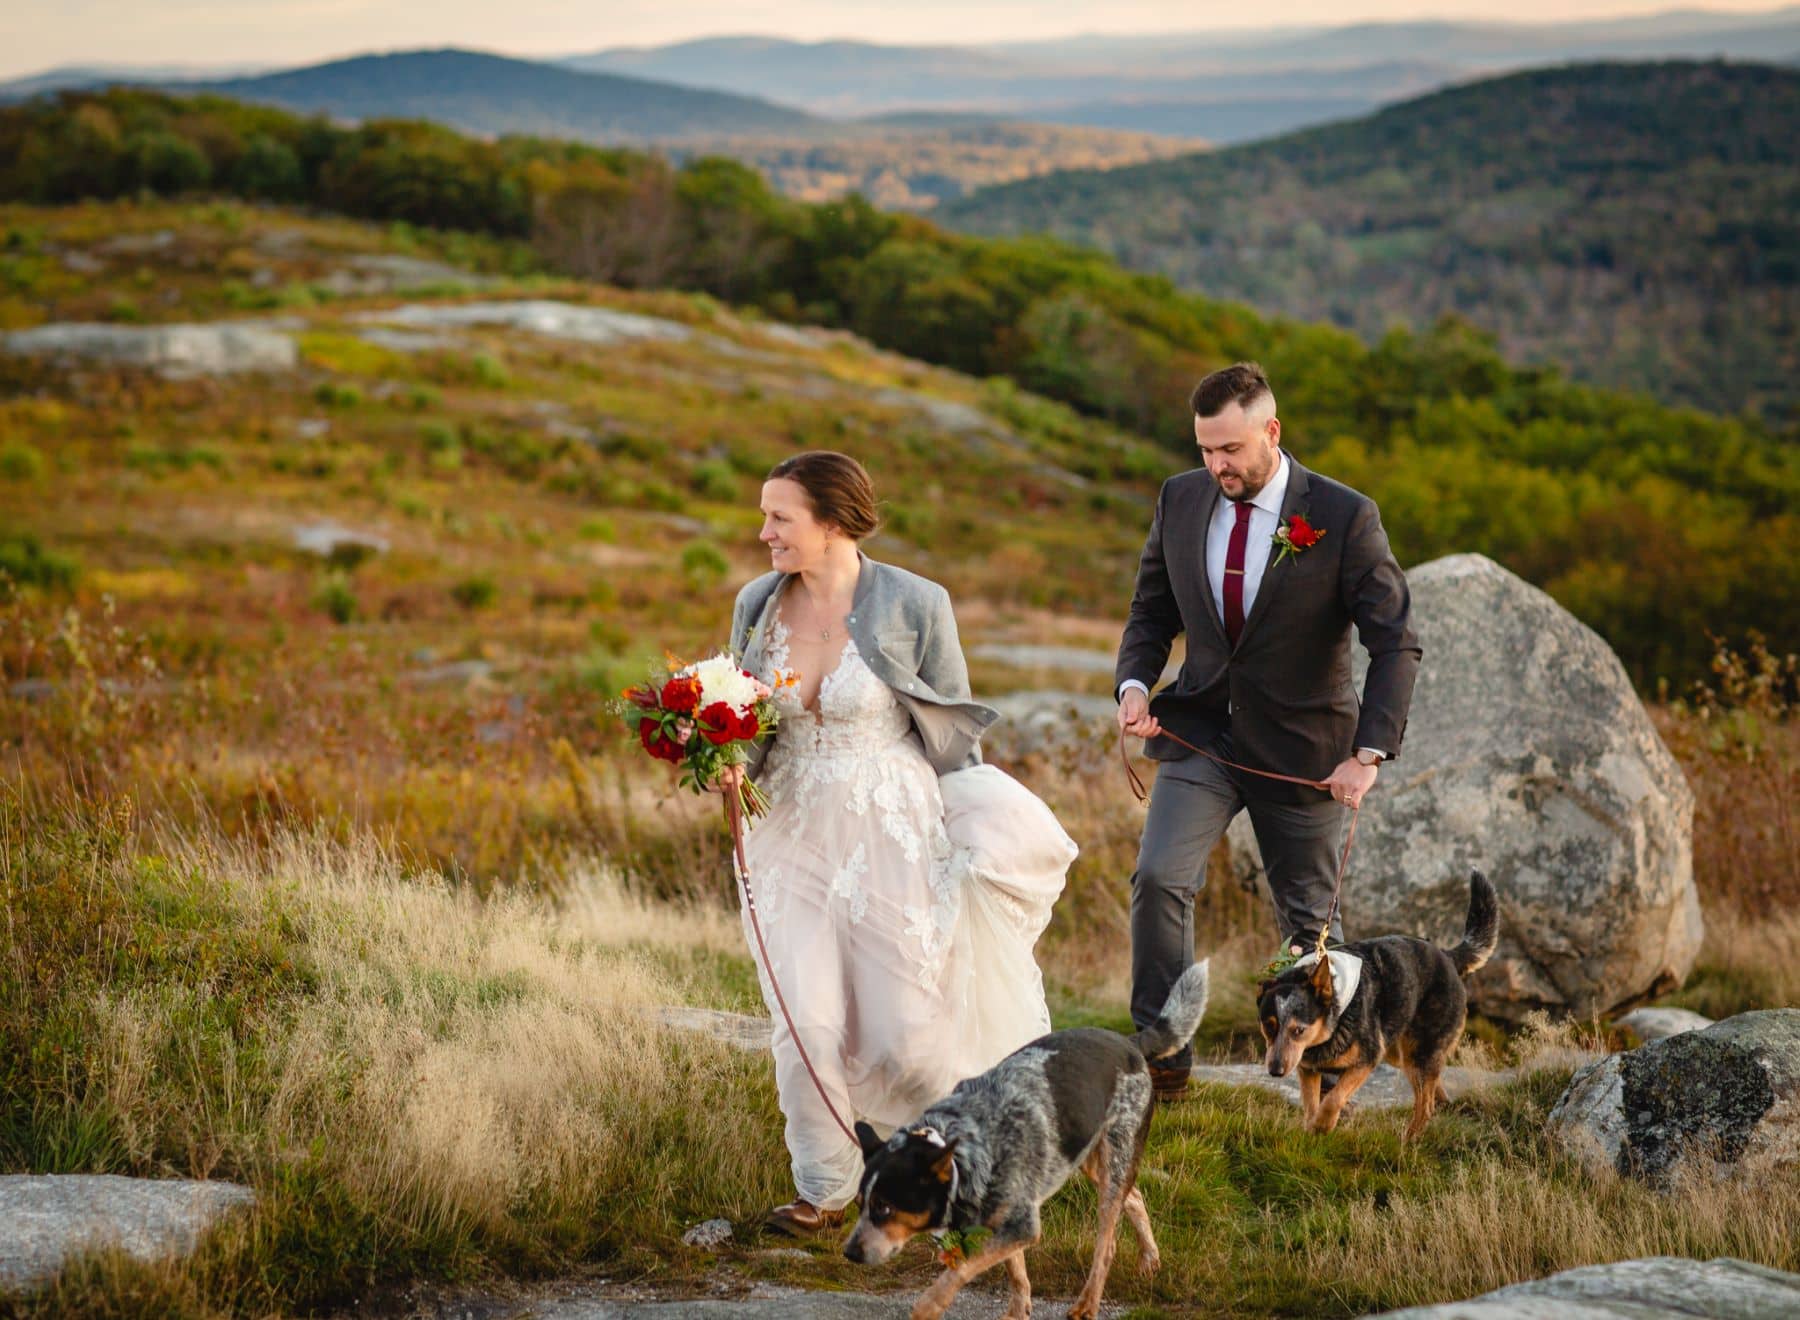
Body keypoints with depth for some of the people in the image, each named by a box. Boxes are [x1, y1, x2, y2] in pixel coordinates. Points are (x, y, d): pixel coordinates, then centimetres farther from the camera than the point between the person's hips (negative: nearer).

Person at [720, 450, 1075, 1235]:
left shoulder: (913, 606, -11)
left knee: (907, 1028, -1)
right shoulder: (757, 606, 1)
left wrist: (961, 845, 0)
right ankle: (824, 1189, 16)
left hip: (892, 838, -3)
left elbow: (954, 734, -2)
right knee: (806, 1023, -2)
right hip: (796, 838, 4)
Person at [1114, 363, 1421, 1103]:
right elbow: (1151, 613, 12)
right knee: (1159, 878, -17)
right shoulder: (1180, 501, 0)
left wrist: (1370, 754, -22)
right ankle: (1162, 1059, -10)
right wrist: (1134, 684, -9)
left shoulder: (1345, 518, -13)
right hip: (1200, 735, 2)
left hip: (1301, 748, -2)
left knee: (1307, 918, 9)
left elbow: (1396, 644, -12)